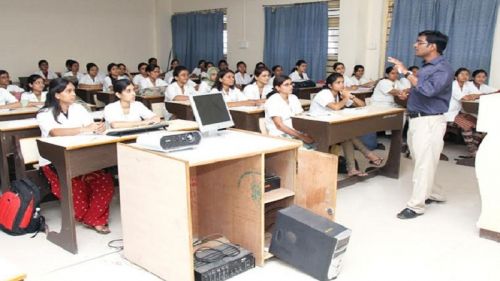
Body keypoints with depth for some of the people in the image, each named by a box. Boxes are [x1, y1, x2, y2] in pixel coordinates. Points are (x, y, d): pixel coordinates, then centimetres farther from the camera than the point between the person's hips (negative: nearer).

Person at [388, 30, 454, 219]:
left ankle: (416, 206, 1)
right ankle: (434, 194, 33)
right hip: (417, 119, 10)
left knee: (424, 163, -4)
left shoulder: (443, 68, -13)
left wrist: (406, 73, -25)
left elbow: (428, 90, -29)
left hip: (430, 122, -10)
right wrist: (407, 93, 8)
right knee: (420, 161, 17)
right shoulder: (427, 67, 15)